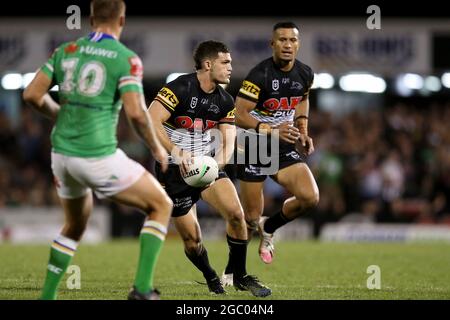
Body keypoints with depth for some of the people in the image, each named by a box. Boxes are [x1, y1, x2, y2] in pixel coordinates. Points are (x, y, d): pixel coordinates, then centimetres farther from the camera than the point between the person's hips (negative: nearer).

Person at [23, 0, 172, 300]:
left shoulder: (66, 51, 6)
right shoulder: (127, 59, -10)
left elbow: (32, 95, 3)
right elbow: (136, 112, -19)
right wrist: (156, 147, -2)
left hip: (62, 153, 6)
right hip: (99, 157, -6)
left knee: (75, 225, 30)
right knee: (161, 205, 11)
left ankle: (47, 297, 26)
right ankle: (142, 287, -1)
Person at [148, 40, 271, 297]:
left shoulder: (225, 101, 4)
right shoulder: (180, 88, -17)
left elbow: (229, 139, -2)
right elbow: (151, 122, -27)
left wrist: (220, 160, -25)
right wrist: (176, 151, -38)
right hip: (175, 170, -5)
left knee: (236, 213, -17)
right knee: (191, 238, -3)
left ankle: (240, 276, 1)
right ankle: (212, 279, 27)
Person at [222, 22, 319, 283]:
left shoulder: (305, 74, 0)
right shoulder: (260, 75, -19)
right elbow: (240, 116, -20)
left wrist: (303, 131, 10)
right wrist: (271, 130, -31)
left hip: (285, 148, 5)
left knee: (310, 197, -17)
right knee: (251, 218, -2)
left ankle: (269, 228, 12)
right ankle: (231, 271, 21)